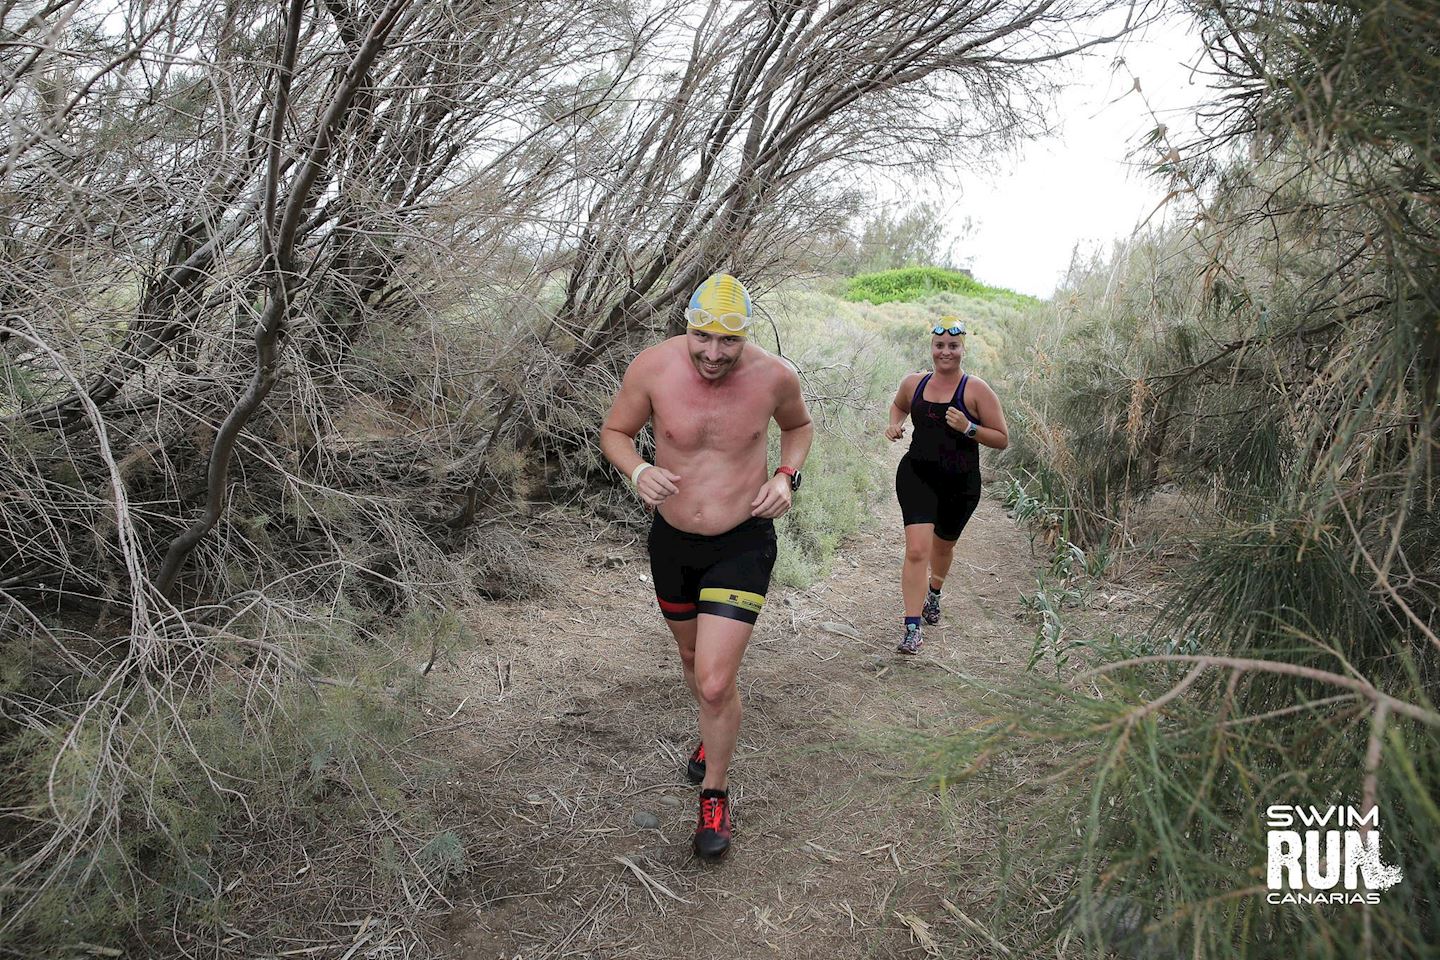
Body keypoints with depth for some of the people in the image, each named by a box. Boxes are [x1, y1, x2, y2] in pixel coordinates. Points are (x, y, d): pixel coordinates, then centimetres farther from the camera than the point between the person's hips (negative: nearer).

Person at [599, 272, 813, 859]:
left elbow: (799, 425, 7)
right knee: (691, 655, 25)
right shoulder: (653, 367, -18)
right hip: (672, 540, 3)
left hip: (743, 545, -2)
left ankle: (715, 794, 17)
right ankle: (715, 736, 57)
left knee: (715, 683, -10)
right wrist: (638, 471, -23)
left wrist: (787, 476, -11)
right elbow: (614, 432, -2)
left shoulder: (774, 377, -16)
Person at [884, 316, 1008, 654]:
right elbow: (898, 405, 26)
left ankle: (934, 594, 54)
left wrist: (968, 428, -22)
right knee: (917, 550, -15)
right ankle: (912, 628, -11)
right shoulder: (914, 383, 2)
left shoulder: (976, 390, -8)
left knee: (942, 546, 22)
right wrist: (895, 424, 4)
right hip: (916, 475, 1)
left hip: (960, 483, 0)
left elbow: (1002, 439, -7)